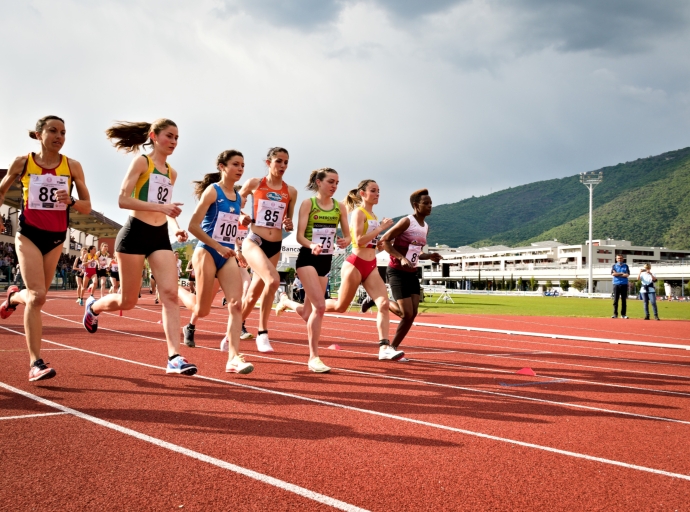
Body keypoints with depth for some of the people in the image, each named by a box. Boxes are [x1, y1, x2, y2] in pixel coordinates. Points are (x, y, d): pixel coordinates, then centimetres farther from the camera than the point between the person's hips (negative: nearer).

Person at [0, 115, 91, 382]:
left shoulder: (72, 166, -2)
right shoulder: (22, 162, -4)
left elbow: (87, 206, 1)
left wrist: (71, 201, -19)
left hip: (56, 238, 3)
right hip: (29, 234, -3)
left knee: (36, 296, 13)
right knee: (37, 295, -17)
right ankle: (35, 363, -14)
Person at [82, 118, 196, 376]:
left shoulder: (172, 173, 14)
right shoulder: (141, 162, -5)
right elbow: (123, 200, -15)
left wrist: (176, 228, 8)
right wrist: (160, 206, -24)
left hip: (161, 237, 6)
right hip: (136, 233, -5)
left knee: (171, 294, -12)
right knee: (127, 301, 4)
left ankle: (174, 357, -16)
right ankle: (93, 306, 38)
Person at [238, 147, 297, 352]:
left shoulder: (291, 191, 7)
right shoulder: (254, 183, -1)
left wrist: (289, 225, -4)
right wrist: (241, 218, -8)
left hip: (275, 247, 4)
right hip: (254, 242, -4)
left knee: (254, 294, 10)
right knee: (273, 280, -29)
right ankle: (262, 333, -16)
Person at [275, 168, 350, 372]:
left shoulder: (340, 207, 7)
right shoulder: (308, 203, -6)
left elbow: (347, 235, 8)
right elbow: (300, 236, -12)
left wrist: (345, 241, -16)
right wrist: (312, 246, -32)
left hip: (326, 261, 6)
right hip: (308, 258, -6)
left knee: (309, 313, 11)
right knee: (319, 306, -18)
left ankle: (287, 302, 47)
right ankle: (313, 357, -7)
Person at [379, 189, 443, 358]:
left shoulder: (426, 227, 11)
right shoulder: (407, 222, -14)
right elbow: (384, 240, -17)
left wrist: (430, 256, 2)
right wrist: (401, 258, -26)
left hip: (412, 274, 8)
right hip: (397, 272, -8)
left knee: (413, 314, 2)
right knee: (407, 314, -11)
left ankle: (393, 347, 21)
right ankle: (390, 340, 7)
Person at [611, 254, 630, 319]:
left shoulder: (626, 266, 9)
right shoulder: (614, 266, 9)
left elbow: (627, 275, -4)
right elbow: (613, 274, -7)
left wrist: (617, 274, -5)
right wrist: (622, 273, -6)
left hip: (624, 284, 1)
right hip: (616, 284, -1)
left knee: (624, 300, 2)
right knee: (615, 300, -3)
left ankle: (623, 314, 5)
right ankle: (615, 314, -2)